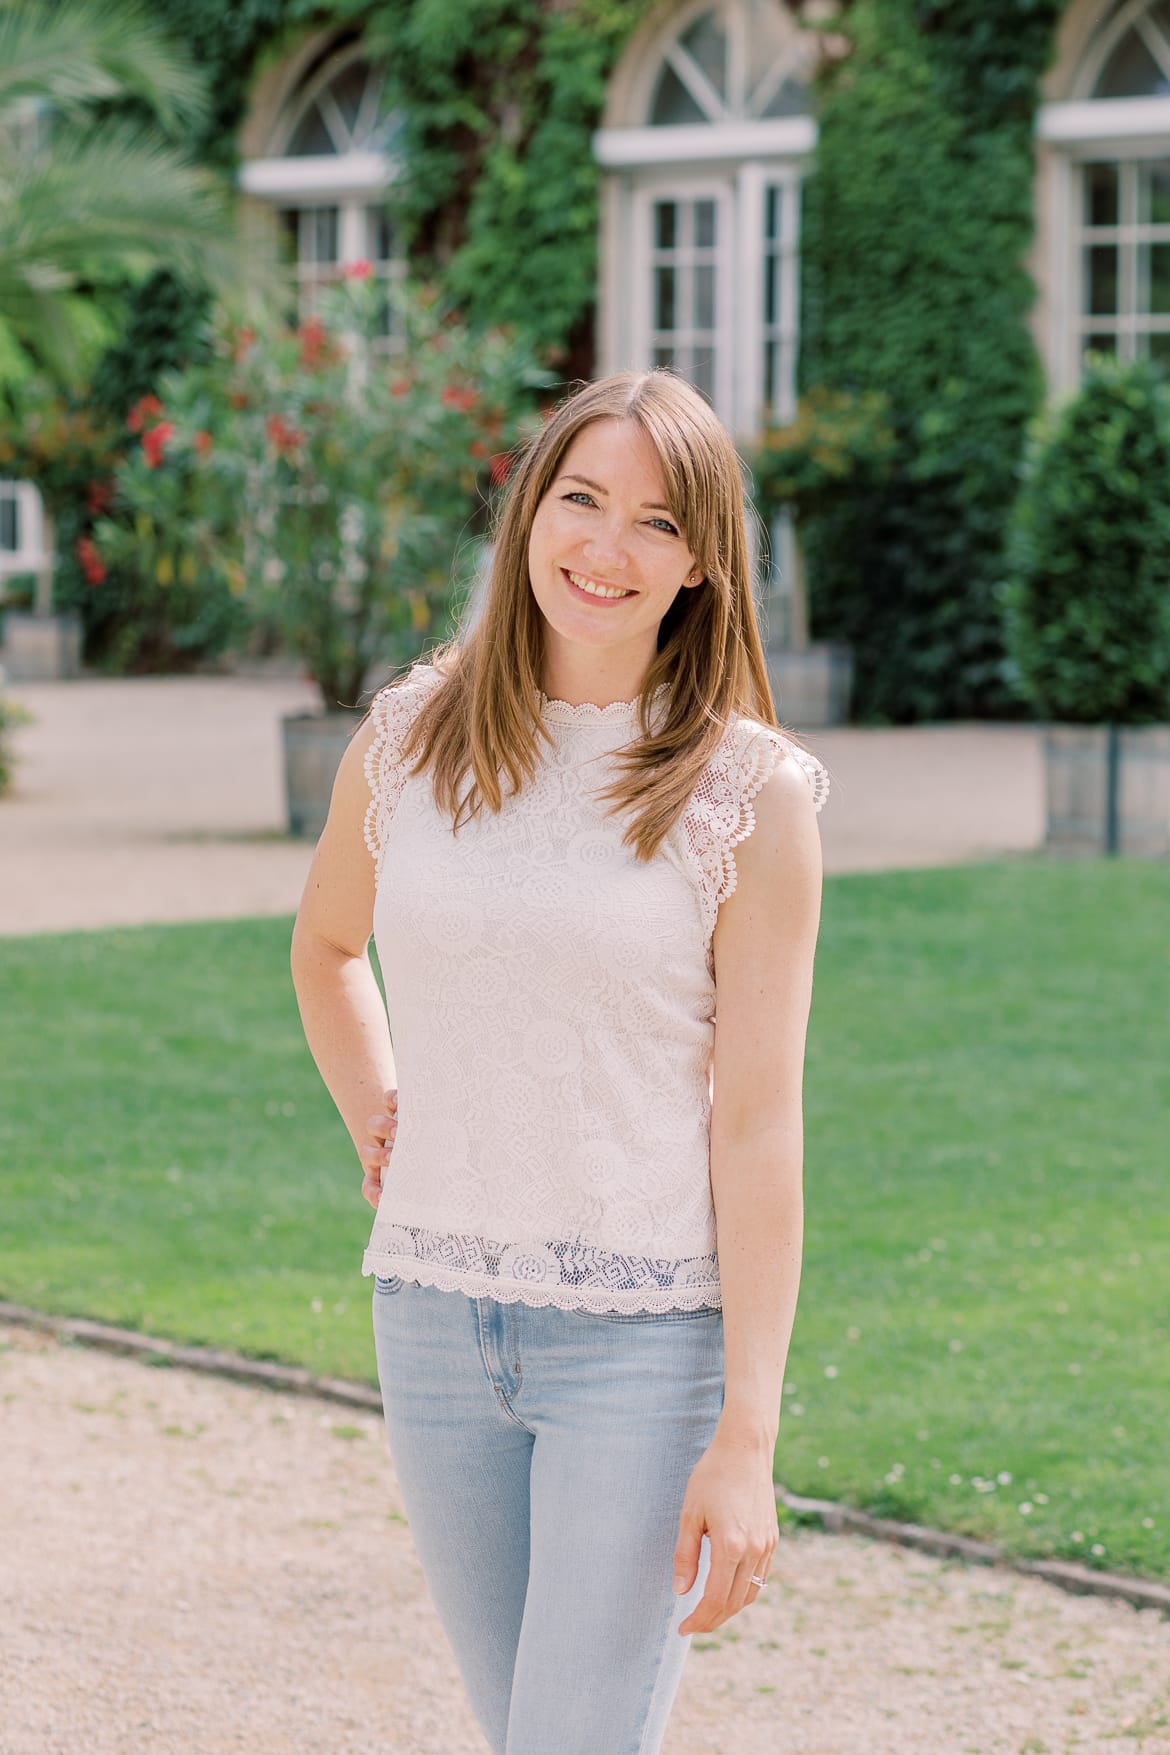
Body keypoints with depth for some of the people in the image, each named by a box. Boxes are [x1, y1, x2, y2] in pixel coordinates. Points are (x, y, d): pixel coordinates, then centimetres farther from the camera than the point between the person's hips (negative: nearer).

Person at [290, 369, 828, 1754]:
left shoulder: (749, 794, -7)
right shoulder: (408, 739, 4)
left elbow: (756, 1123, -9)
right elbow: (323, 944, 26)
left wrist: (748, 1439, -13)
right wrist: (376, 1128, 12)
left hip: (648, 1336, -4)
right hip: (436, 1316, 4)